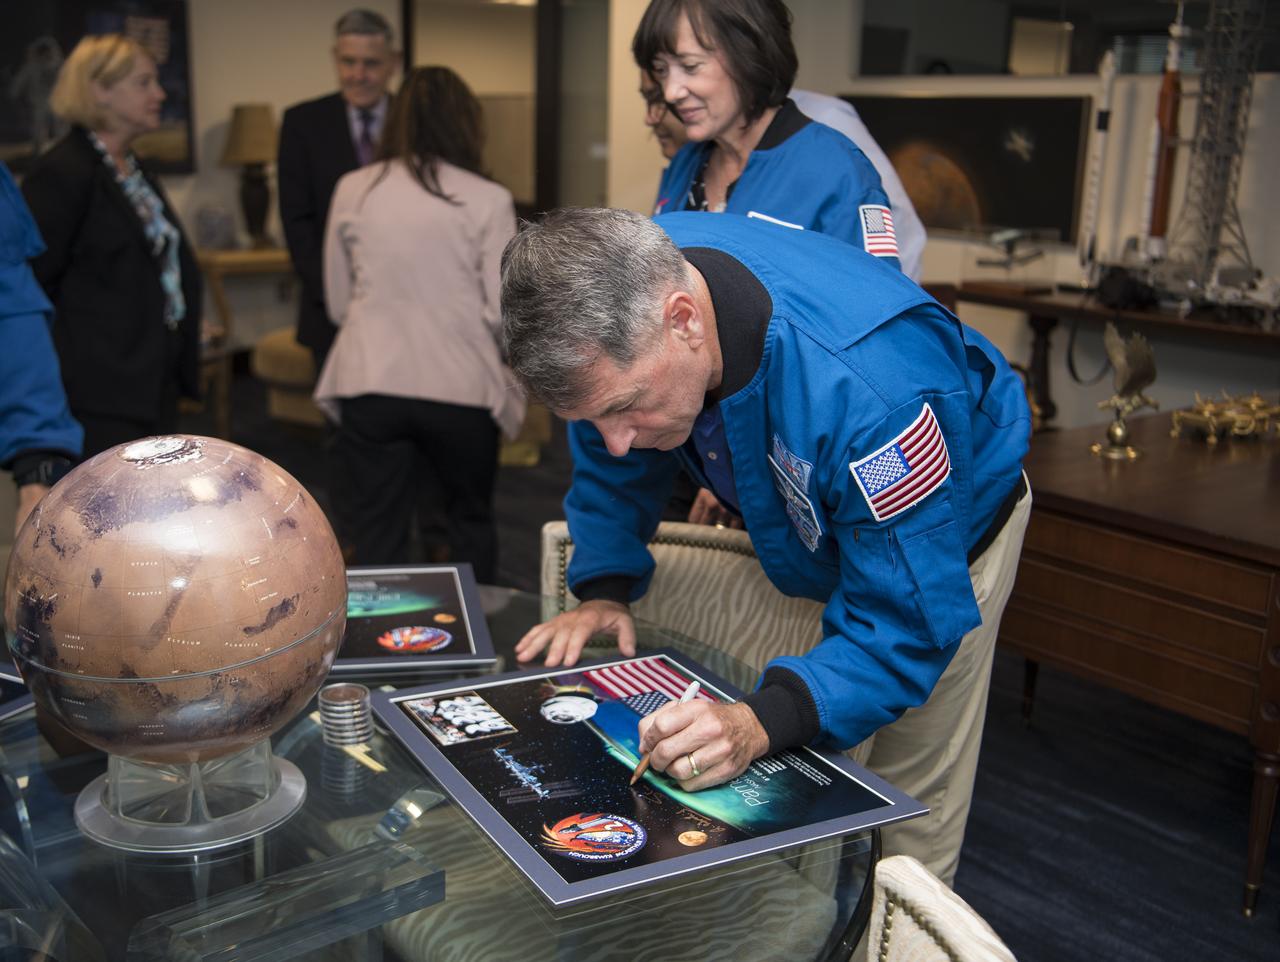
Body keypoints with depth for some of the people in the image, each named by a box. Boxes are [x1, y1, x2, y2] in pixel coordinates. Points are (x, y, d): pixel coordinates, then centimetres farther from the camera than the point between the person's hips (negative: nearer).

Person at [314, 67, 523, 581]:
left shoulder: (352, 190, 1)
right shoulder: (488, 199, -7)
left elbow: (338, 302, 8)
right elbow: (503, 312, -8)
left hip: (369, 384, 1)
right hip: (461, 386, -1)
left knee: (377, 538, 11)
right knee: (471, 522, 21)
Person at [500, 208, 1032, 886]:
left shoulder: (869, 385, -46)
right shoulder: (628, 281, -26)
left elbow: (910, 619, -38)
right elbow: (612, 461, -5)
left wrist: (761, 724, -50)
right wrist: (603, 589, -17)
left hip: (945, 530, -5)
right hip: (810, 529, 5)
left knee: (908, 821, 1)